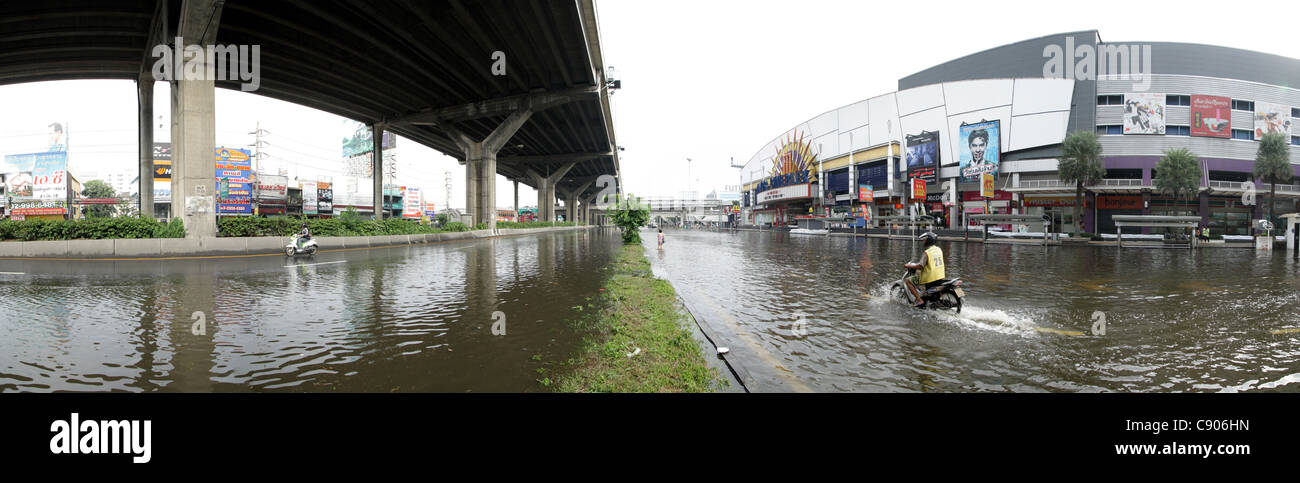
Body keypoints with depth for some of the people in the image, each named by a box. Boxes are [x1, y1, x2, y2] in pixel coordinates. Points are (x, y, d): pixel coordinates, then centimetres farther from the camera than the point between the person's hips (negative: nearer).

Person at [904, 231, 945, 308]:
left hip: (930, 278, -8)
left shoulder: (926, 253, -17)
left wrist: (909, 265, -9)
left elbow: (920, 266, -24)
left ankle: (919, 300, -9)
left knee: (908, 281, 1)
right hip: (941, 277, 8)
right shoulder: (939, 249, 7)